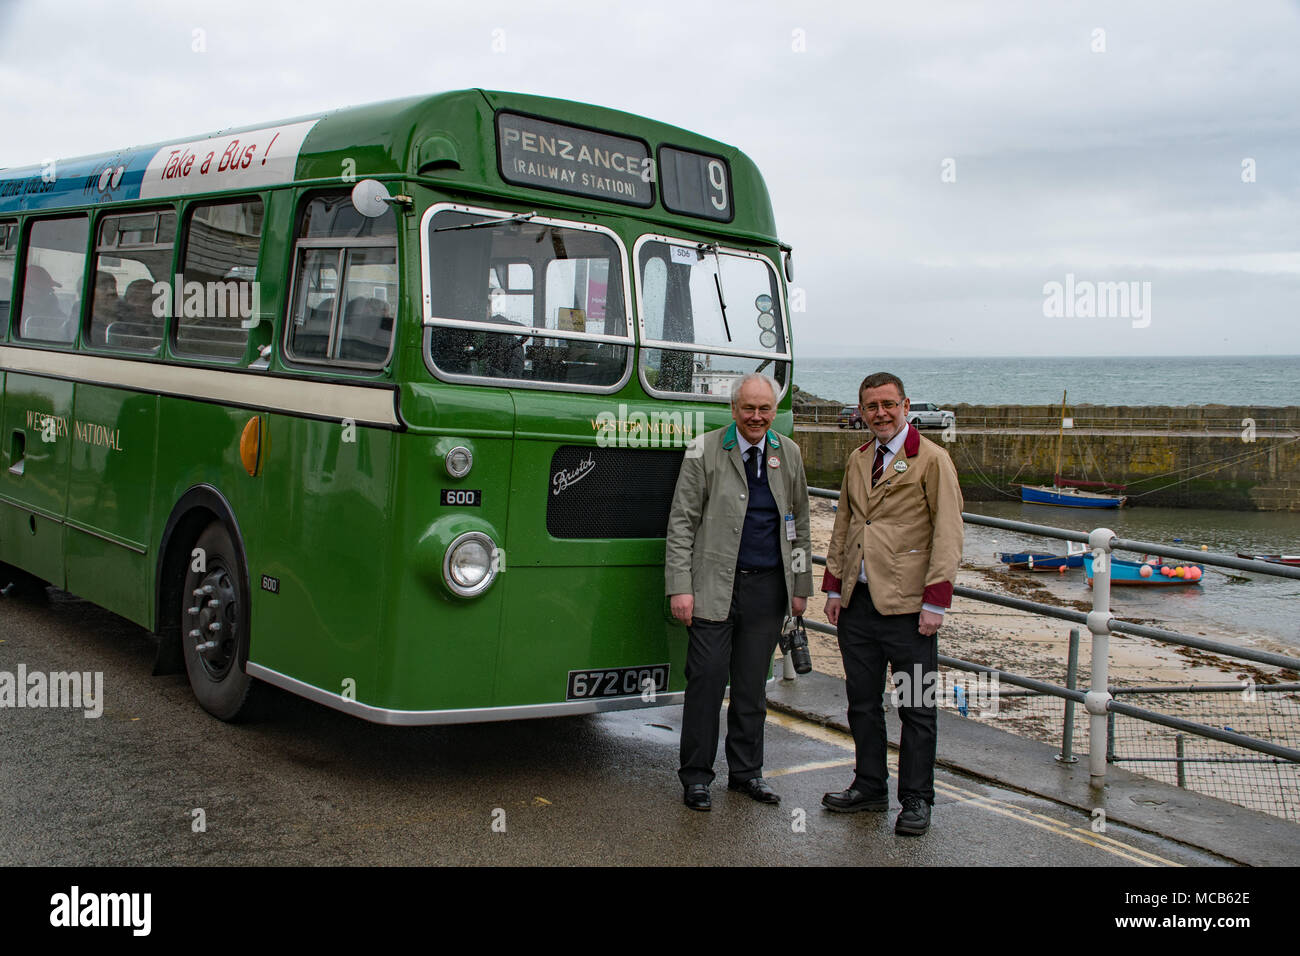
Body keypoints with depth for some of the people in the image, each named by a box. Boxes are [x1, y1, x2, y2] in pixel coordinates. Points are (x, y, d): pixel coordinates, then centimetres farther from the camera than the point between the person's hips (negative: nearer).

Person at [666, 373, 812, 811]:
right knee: (707, 679, -4)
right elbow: (681, 523, -4)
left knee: (752, 684, 10)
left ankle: (746, 771, 23)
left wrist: (800, 586, 13)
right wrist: (680, 588, -11)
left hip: (767, 587, 4)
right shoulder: (705, 451, -3)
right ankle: (696, 776, 9)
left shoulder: (788, 454, 9)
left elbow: (798, 524, 16)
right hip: (714, 586, -3)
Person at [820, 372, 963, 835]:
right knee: (862, 701, 13)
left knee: (917, 707, 2)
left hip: (906, 606, -6)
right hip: (857, 602, 6)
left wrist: (935, 601, -14)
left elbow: (948, 534, -9)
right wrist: (833, 587, 12)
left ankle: (916, 801, 14)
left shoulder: (932, 459, -5)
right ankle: (870, 787, 26)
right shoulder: (857, 461, 14)